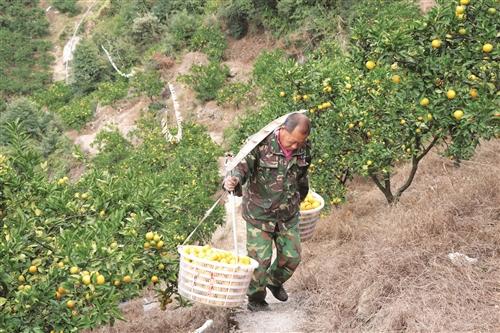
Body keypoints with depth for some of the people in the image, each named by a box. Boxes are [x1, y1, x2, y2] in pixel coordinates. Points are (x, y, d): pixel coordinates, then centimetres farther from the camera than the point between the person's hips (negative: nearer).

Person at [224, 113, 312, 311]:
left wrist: (301, 197, 32)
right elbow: (243, 166, -22)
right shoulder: (261, 145, -18)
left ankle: (274, 281, 42)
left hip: (288, 215, 5)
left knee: (292, 256, 10)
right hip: (259, 213, -4)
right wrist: (234, 180, -44)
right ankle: (256, 298, 22)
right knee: (260, 258, -2)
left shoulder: (304, 150, -1)